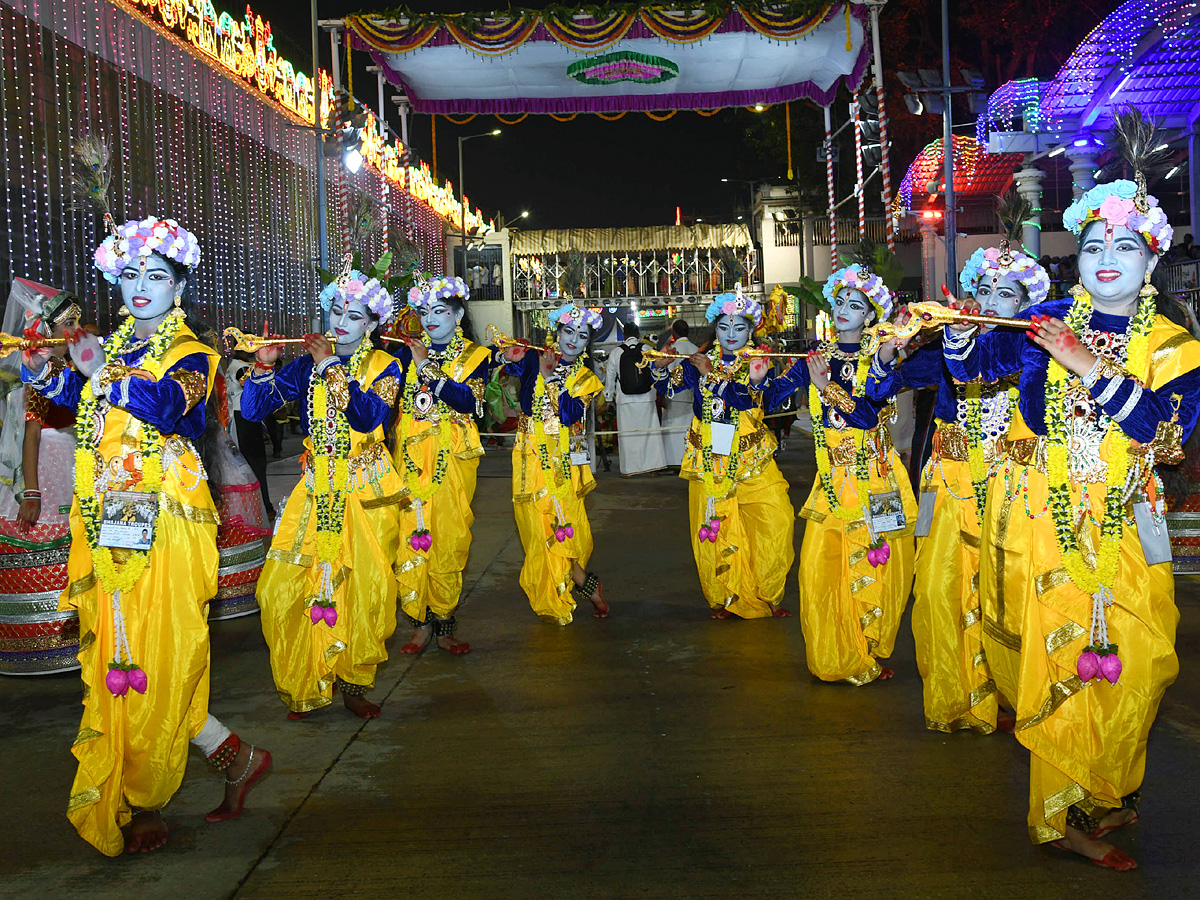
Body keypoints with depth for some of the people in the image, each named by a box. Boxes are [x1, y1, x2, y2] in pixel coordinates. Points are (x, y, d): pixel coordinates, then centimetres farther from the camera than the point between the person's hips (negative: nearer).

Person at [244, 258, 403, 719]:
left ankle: (353, 681, 16)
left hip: (367, 493, -2)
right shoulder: (307, 364, 6)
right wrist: (264, 363, -15)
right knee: (284, 587, -5)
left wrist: (332, 368, -20)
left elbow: (368, 417, -19)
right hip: (317, 490, 2)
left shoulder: (383, 366, 1)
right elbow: (252, 410, 0)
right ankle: (304, 686, 11)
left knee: (366, 587, -2)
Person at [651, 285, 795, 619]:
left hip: (752, 458, -1)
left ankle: (768, 596, 8)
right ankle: (721, 599, 19)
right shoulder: (700, 361, 9)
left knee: (777, 519, -10)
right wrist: (660, 365, -15)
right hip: (709, 459, 1)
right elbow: (668, 388, 3)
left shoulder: (758, 364, 3)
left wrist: (712, 375, -24)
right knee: (712, 529, 0)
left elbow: (746, 400, -14)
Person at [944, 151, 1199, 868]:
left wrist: (1092, 367, -19)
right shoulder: (1048, 322, 5)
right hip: (1042, 516, -1)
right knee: (1058, 660, -3)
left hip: (1122, 525, 2)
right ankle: (1065, 814, 9)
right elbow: (974, 367, 0)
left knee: (1136, 659, 1)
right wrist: (961, 331, -21)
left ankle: (1105, 793, 24)